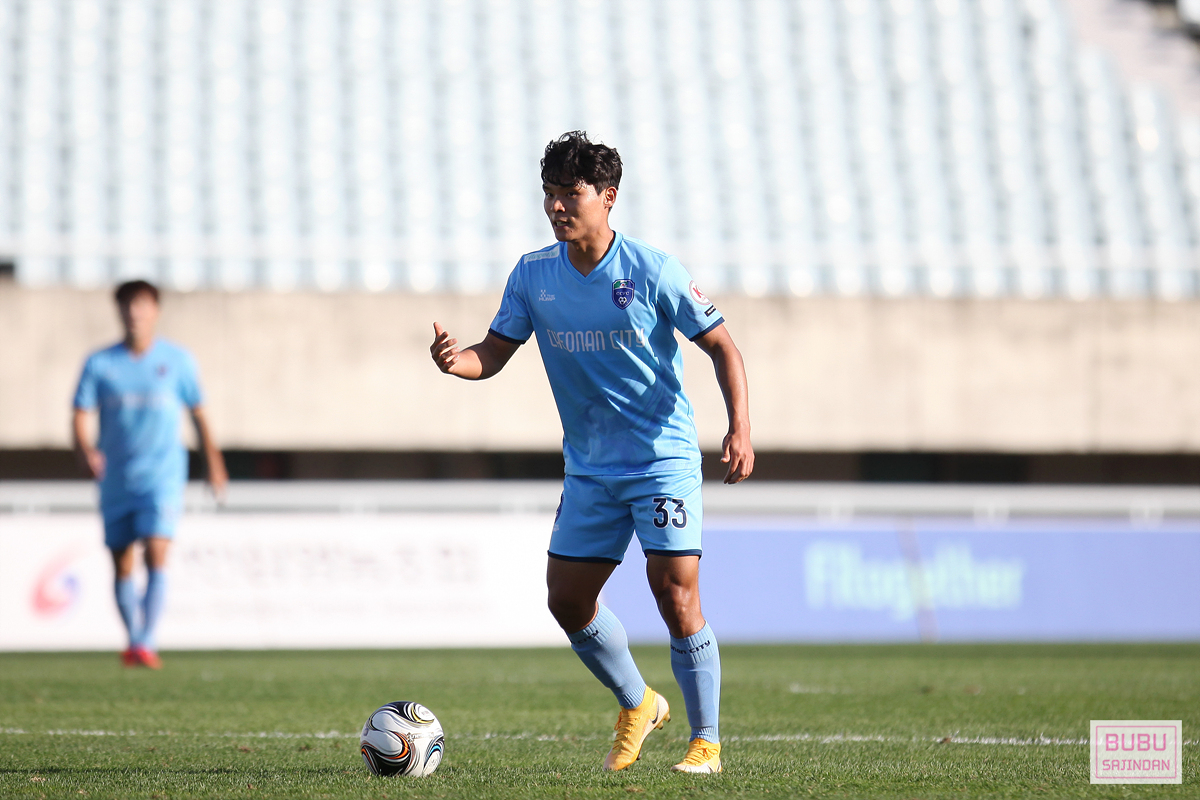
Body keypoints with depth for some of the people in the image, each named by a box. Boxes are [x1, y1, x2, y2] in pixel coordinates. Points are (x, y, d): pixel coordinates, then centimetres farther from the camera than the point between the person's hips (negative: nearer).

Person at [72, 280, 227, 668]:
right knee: (122, 564, 8)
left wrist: (213, 464, 18)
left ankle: (146, 642, -22)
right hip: (116, 478, 2)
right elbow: (81, 416, -3)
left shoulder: (177, 360, 2)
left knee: (156, 555, -18)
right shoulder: (100, 364, 1)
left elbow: (198, 412, 12)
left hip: (162, 475, -2)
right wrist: (85, 451, -24)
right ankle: (133, 640, 23)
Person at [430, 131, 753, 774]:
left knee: (675, 593, -14)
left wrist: (740, 428, -19)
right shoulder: (533, 276, 0)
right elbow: (493, 354, 3)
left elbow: (721, 347, -6)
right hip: (589, 468, 5)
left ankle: (706, 741, -2)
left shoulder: (653, 272, -11)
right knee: (567, 599, 3)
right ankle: (637, 707, 28)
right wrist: (457, 360, -21)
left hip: (663, 459, -5)